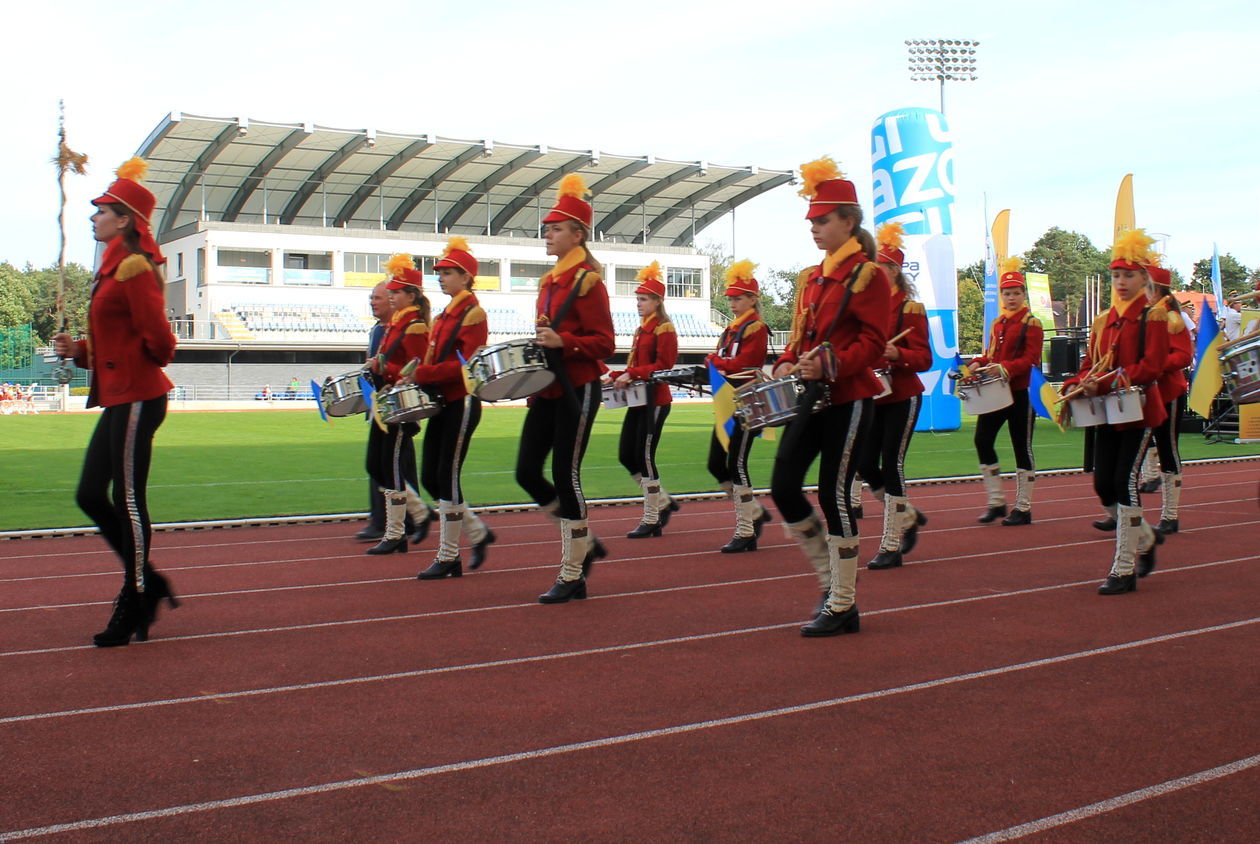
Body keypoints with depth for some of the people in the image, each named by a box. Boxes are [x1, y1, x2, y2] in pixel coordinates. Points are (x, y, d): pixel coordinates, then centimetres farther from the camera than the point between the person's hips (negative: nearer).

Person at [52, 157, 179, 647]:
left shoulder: (133, 267, -15)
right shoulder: (116, 267, 16)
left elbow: (158, 339, -21)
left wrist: (155, 356, 0)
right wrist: (79, 350, 5)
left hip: (137, 399, -10)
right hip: (118, 398, 10)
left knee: (128, 501, -2)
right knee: (90, 496, 12)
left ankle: (134, 610, 9)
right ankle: (149, 583, 22)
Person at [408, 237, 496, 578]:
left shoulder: (473, 314, -10)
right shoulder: (444, 315, 16)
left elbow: (466, 364, -19)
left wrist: (422, 374, -21)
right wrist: (419, 375, 2)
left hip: (462, 404, -9)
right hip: (441, 403, 9)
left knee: (447, 477, -6)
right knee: (429, 477, 8)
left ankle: (448, 557, 3)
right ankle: (478, 532, 23)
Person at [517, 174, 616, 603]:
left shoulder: (588, 281, -10)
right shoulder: (549, 281, 14)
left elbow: (605, 343, -13)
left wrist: (561, 341, -26)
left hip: (578, 390, -8)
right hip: (548, 390, 8)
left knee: (565, 476, -5)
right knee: (527, 473, 5)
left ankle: (572, 576, 7)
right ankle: (585, 543, 21)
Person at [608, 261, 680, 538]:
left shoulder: (664, 329, -9)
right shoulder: (641, 329, 16)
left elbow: (663, 367, -17)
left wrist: (631, 374, -24)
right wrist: (618, 376, 5)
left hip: (655, 400, -9)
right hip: (638, 400, 9)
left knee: (645, 457, -6)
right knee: (626, 456, 8)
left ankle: (651, 521, 4)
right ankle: (663, 502, 23)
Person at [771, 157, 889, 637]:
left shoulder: (868, 275, -8)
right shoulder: (811, 278, 14)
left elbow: (873, 343, -14)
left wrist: (829, 362, -28)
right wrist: (787, 365, 0)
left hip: (848, 399, -7)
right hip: (811, 398, 7)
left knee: (834, 494, -4)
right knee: (783, 488, 1)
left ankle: (843, 606, 8)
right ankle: (832, 577, 20)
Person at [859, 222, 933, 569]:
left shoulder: (910, 309, -8)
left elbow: (924, 358, -11)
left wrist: (897, 354, -31)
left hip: (901, 397, -6)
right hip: (871, 396, 6)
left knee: (891, 466, -6)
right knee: (865, 466, 3)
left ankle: (891, 547, 3)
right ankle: (909, 517, 27)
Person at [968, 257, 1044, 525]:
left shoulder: (1032, 324, -7)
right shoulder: (997, 323, 13)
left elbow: (1030, 359, -15)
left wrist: (1005, 368, -29)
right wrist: (979, 364, -2)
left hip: (1020, 394, -6)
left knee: (1022, 448, 1)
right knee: (982, 441, 0)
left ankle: (1023, 508, 9)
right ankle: (996, 502, 11)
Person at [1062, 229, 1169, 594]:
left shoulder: (1153, 317, -6)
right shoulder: (1104, 321, 12)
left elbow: (1151, 368, -16)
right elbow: (1090, 365, 12)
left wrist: (1106, 383, -27)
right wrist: (1076, 386, -10)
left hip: (1140, 410, -6)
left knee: (1125, 482, -10)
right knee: (1103, 484, 4)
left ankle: (1124, 569, -3)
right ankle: (1145, 538, 31)